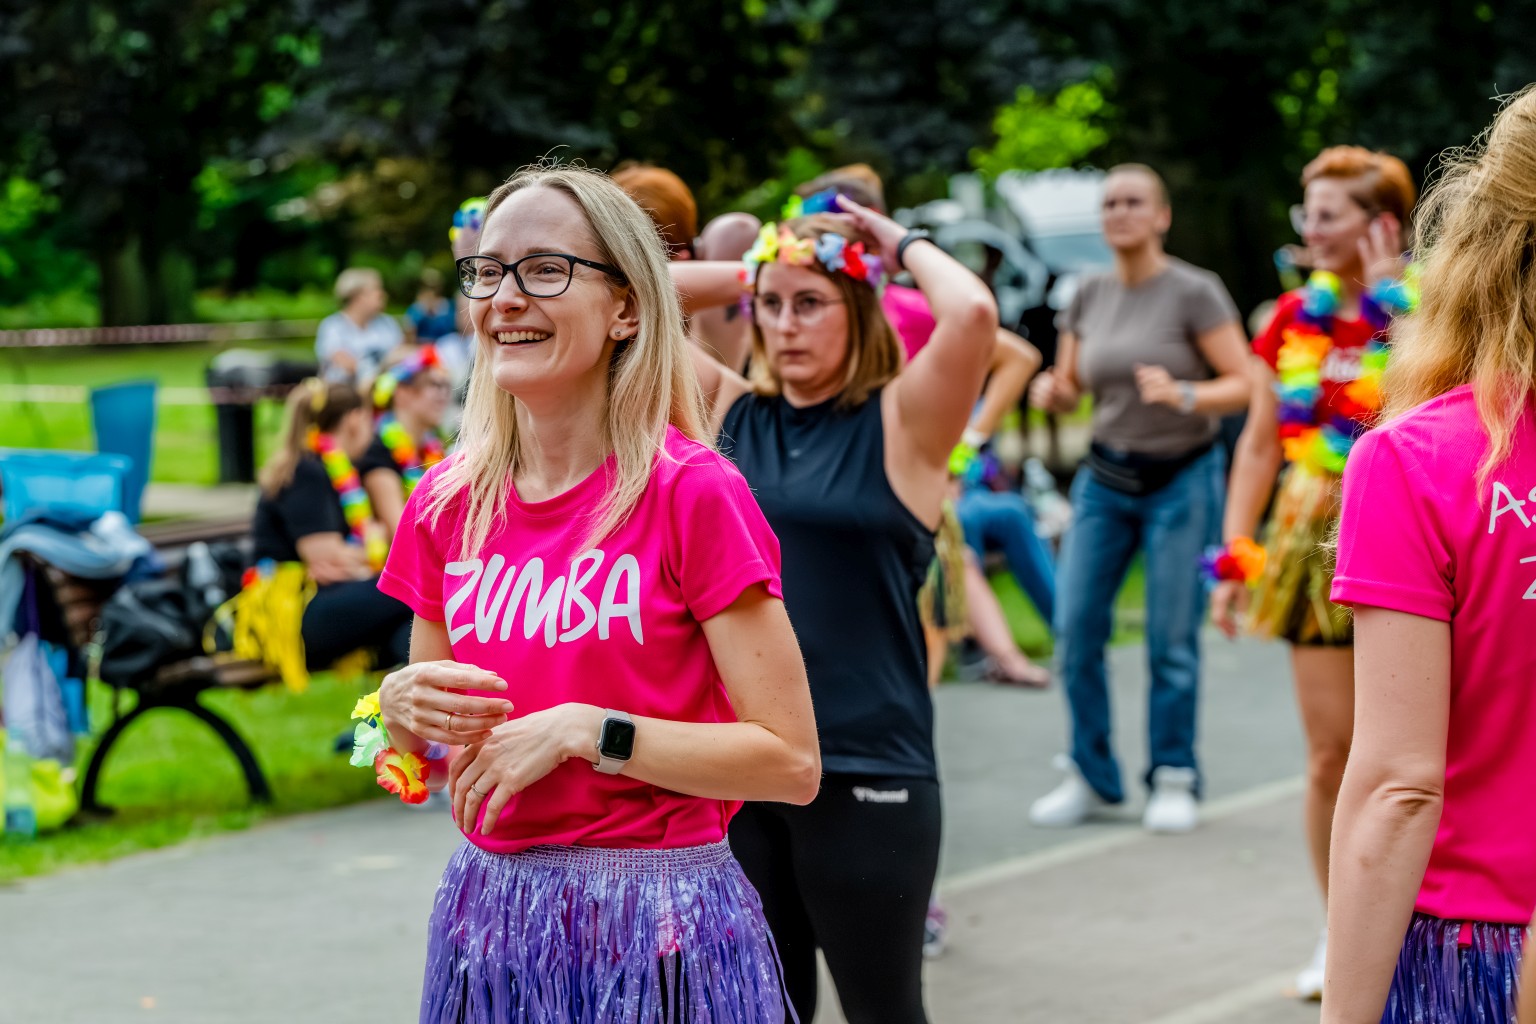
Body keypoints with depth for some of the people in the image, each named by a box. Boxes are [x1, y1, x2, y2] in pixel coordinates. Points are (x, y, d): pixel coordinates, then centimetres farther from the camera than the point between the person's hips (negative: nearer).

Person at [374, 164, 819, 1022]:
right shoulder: (448, 503, 5)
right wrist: (404, 707, -6)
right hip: (490, 912, 5)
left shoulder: (694, 493, -11)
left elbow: (792, 762, -13)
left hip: (656, 933, -5)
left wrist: (584, 729, -18)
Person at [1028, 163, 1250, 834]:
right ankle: (1091, 775, 11)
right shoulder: (1089, 295, 6)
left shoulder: (1194, 293, -9)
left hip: (1180, 480, -4)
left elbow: (1243, 384, -11)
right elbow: (1071, 388, 13)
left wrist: (1184, 395, -29)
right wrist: (1051, 391, -10)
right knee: (1075, 629, -3)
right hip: (1105, 477, 4)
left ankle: (1174, 781, 11)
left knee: (1172, 639, -3)